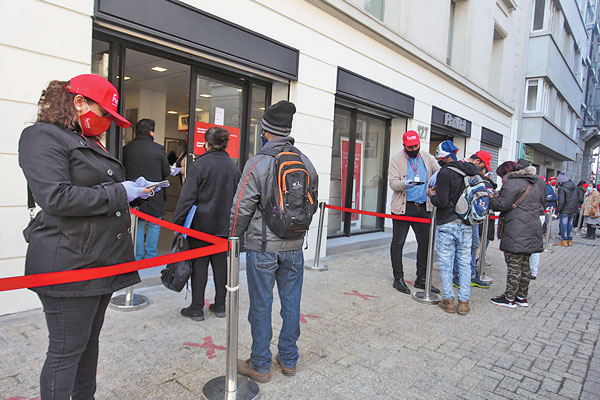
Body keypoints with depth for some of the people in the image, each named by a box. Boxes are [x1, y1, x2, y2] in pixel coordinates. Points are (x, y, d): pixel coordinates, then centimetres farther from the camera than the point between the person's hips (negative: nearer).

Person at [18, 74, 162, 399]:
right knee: (67, 351, 1)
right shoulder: (43, 136, -10)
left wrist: (136, 189, 9)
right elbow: (56, 198, -23)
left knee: (89, 341, 19)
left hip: (101, 260, 9)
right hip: (69, 265, -9)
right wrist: (119, 193, -17)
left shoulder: (89, 143, 20)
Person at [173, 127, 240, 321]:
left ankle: (196, 309, 13)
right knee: (221, 263, 11)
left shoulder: (200, 164, -10)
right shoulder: (233, 167, 7)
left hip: (201, 223, -5)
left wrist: (178, 222, -5)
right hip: (224, 225, 5)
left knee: (199, 265, 4)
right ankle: (220, 306, 22)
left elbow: (187, 197, -12)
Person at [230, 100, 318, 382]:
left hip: (262, 246, -4)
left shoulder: (257, 163, -13)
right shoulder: (306, 163, 3)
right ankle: (289, 360, 30)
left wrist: (234, 238, 5)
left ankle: (260, 366, 22)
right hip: (294, 246, 5)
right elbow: (312, 205, 12)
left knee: (261, 306, 8)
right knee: (291, 303, 14)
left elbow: (241, 208, -11)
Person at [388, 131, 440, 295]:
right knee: (398, 242, 1)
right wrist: (404, 184, -29)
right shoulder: (397, 159, -1)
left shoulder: (427, 157, 10)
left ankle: (421, 279, 20)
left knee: (425, 242, 7)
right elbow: (392, 183, -8)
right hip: (403, 207, -4)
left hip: (423, 207, 4)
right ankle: (398, 279, 13)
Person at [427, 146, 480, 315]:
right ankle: (464, 302, 16)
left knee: (446, 263, 6)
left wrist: (432, 195, 3)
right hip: (465, 225, 5)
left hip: (446, 224, -5)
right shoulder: (472, 170, 6)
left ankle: (448, 300, 13)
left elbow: (442, 202, -18)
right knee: (464, 263, 11)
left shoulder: (445, 173, -14)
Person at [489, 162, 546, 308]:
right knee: (525, 264, 15)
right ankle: (522, 297, 24)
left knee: (514, 265, -2)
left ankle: (510, 298, 5)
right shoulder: (538, 182, 16)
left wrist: (492, 199, 2)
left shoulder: (513, 183, -13)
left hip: (516, 233, -9)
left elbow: (502, 205, -16)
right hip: (532, 231, 9)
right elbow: (542, 204, 25)